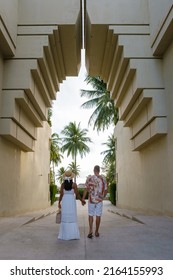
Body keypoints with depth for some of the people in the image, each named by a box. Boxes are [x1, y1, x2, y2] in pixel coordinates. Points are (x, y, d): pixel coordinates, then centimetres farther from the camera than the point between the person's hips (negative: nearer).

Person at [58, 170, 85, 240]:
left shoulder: (63, 184, -1)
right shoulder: (74, 184, -7)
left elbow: (61, 195, -3)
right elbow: (77, 194, -7)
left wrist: (59, 203, 8)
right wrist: (82, 201, 7)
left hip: (64, 202, 2)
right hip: (72, 202, -2)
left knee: (65, 218, 8)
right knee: (72, 218, 4)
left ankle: (64, 235, 9)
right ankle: (73, 235, 2)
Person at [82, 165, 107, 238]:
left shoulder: (89, 178, -6)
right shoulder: (103, 179, -1)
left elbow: (86, 189, -9)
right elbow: (105, 190, 4)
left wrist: (83, 198, -3)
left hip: (91, 199, -1)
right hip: (99, 200, 1)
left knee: (91, 215, 10)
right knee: (98, 216, 9)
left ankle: (90, 230, -3)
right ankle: (96, 232, 16)